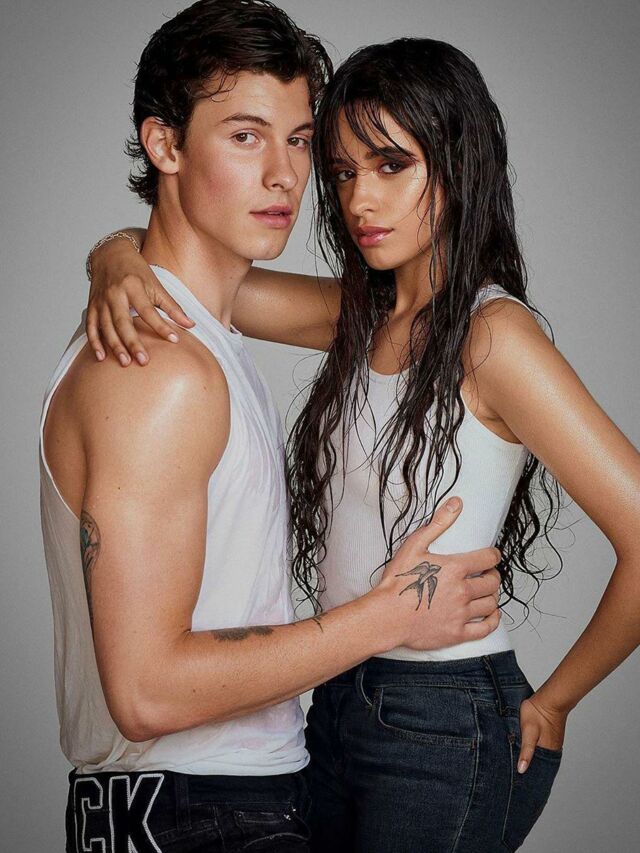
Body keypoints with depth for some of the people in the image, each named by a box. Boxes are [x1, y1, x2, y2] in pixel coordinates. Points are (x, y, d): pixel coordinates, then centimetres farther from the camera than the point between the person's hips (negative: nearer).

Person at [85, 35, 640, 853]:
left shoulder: (493, 334, -17)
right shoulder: (360, 316, 5)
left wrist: (552, 701, -10)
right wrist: (120, 268, -19)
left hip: (445, 729, -7)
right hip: (340, 700, 7)